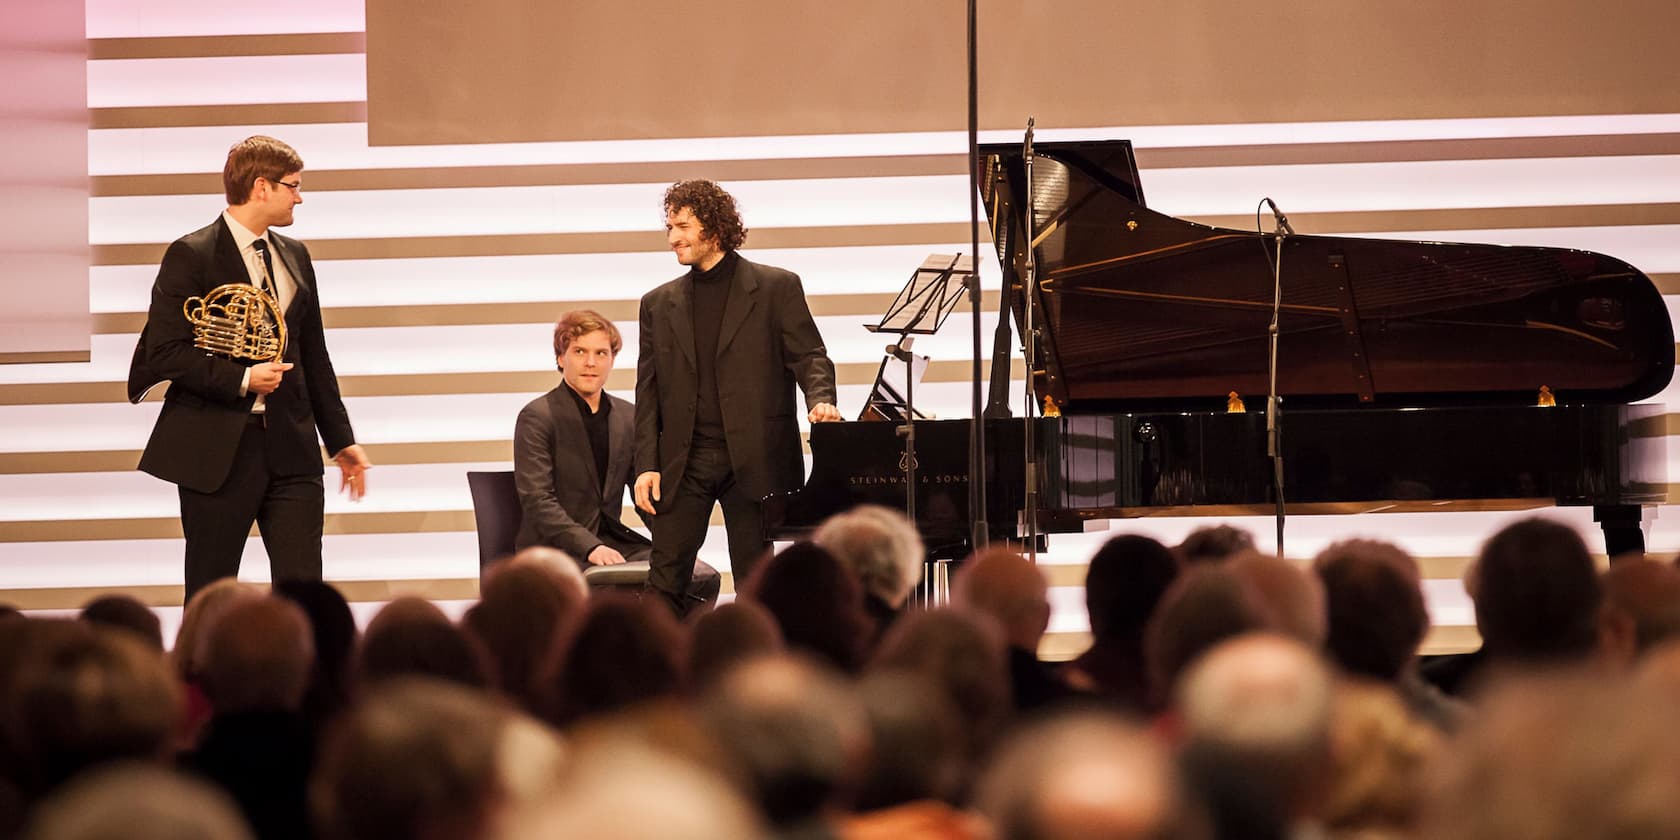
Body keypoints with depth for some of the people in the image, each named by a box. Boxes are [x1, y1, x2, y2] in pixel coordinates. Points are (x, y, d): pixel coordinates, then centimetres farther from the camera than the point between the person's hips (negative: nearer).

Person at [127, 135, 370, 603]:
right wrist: (242, 380, -21)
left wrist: (340, 440, 18)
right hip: (219, 449, -5)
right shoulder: (192, 256, -7)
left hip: (291, 446, 5)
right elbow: (166, 351, -13)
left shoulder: (295, 257, 14)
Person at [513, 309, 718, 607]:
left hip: (612, 539, 6)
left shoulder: (627, 417, 14)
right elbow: (537, 500, -13)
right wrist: (590, 548, -25)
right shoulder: (537, 417, -5)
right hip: (554, 547, -6)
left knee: (704, 580, -14)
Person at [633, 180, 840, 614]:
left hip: (755, 460, -3)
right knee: (664, 585, -4)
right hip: (682, 462, 3)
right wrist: (647, 465, 1)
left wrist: (821, 399, -23)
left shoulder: (777, 288, 4)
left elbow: (809, 357, -1)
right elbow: (648, 393, 12)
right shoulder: (659, 304, 14)